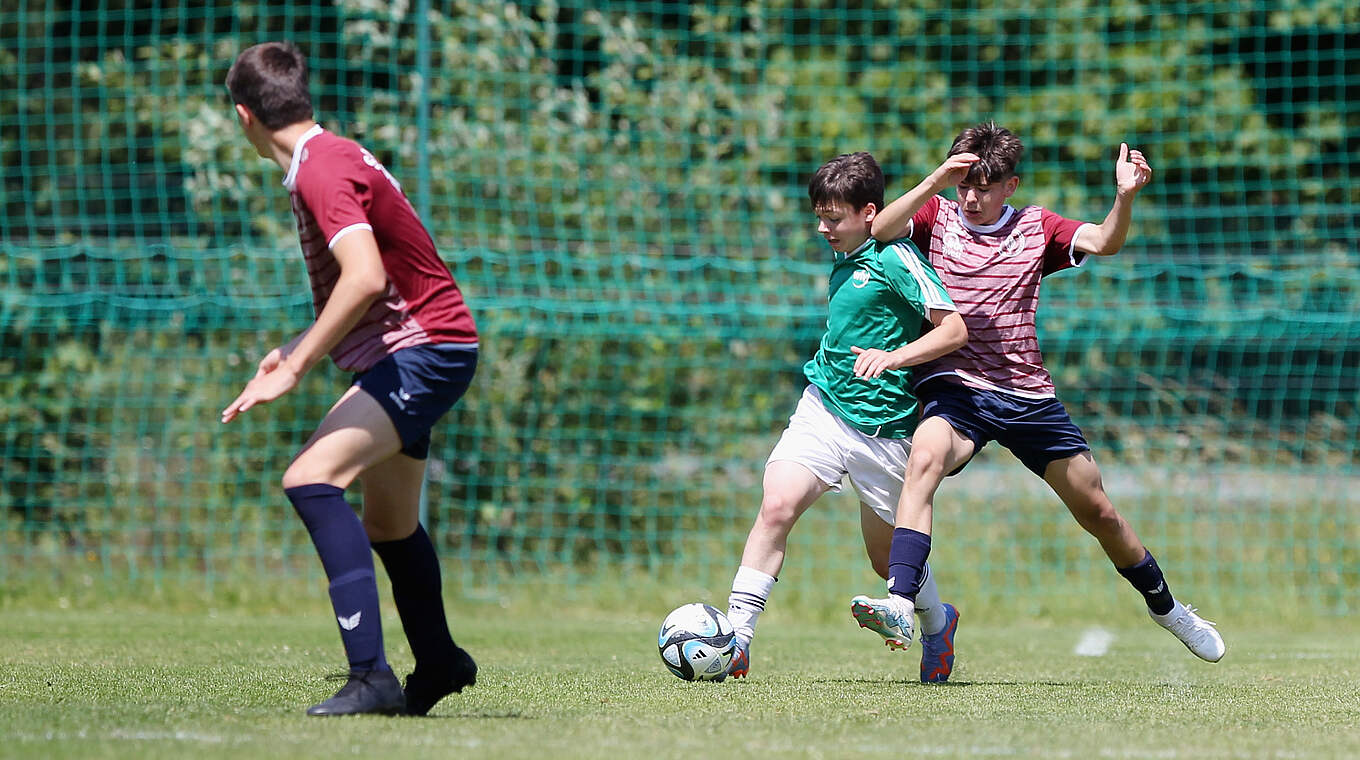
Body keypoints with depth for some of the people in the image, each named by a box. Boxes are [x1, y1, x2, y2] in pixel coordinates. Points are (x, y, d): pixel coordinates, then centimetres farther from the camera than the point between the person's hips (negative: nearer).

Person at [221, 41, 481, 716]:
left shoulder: (322, 169, -18)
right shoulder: (329, 157, 14)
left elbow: (365, 278, -32)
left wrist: (296, 368, -28)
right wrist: (300, 347, 20)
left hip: (424, 350, -11)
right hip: (411, 354, 11)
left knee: (311, 478, -27)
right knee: (389, 526, 25)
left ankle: (371, 676, -35)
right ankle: (438, 666, 46)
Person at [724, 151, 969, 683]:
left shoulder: (895, 258, -11)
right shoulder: (843, 261, 12)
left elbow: (954, 330, -16)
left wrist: (892, 358, -27)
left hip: (883, 427, -5)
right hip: (822, 408, 5)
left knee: (888, 556, 8)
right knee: (776, 505, -19)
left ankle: (937, 624, 40)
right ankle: (737, 640, -22)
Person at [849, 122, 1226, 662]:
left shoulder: (1036, 229, 8)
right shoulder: (938, 217, 3)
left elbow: (1104, 243, -7)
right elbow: (880, 230, -16)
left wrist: (1125, 197, -27)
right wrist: (935, 182, -29)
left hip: (1028, 395, 3)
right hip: (955, 389, -3)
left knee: (1097, 510, 9)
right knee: (926, 456, -35)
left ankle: (1164, 606, 33)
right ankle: (899, 602, -44)